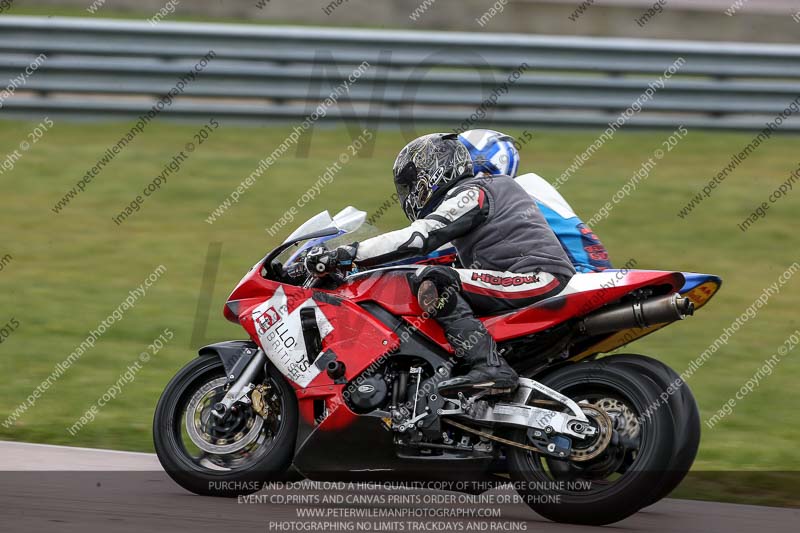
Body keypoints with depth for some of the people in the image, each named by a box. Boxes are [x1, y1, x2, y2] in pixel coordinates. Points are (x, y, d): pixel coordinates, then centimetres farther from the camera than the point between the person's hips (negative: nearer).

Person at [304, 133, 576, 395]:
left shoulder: (471, 193, -4)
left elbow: (419, 237, -17)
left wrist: (345, 254, -18)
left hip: (534, 278, -10)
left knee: (431, 281, -21)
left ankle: (489, 366, -32)